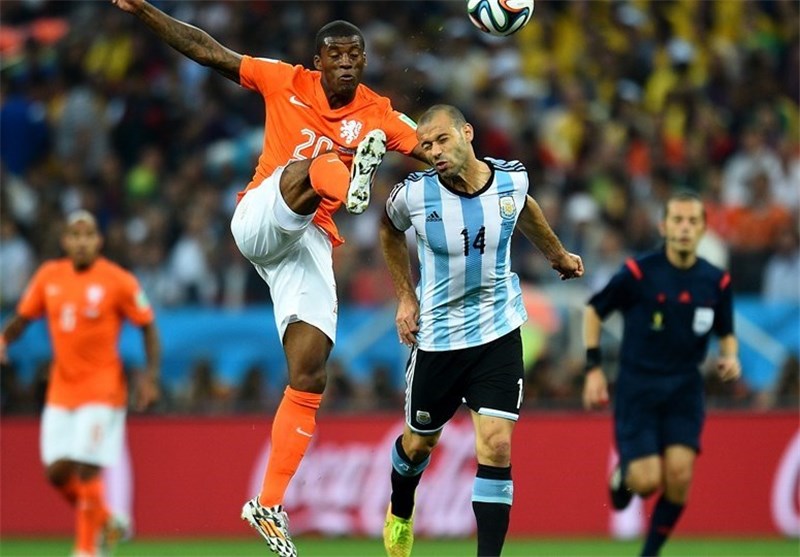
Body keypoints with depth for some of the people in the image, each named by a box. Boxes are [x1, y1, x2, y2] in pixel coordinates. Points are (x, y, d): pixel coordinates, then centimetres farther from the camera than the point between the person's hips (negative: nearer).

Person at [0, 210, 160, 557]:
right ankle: (105, 522, 26)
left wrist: (150, 376, -12)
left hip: (102, 388, -5)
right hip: (61, 389, 5)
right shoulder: (49, 277, 3)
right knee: (56, 472, 1)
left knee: (86, 470, -13)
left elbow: (148, 327, -2)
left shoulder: (118, 281, -9)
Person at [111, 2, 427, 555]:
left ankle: (269, 505, -1)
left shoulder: (379, 116, 5)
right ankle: (352, 187, -73)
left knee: (309, 378, -7)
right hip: (260, 220, -2)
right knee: (314, 164, -33)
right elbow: (209, 52, 1)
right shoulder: (286, 83, 1)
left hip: (311, 243, 2)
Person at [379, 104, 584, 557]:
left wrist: (558, 254, 29)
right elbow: (391, 231, 9)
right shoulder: (414, 194, -16)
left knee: (497, 446, -13)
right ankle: (400, 512, 49)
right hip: (437, 337, 0)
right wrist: (405, 296, 5)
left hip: (499, 333, 0)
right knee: (420, 442, 16)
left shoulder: (512, 178, -11)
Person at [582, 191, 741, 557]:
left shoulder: (716, 282, -1)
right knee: (647, 480, -13)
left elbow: (726, 333, 14)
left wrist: (730, 357, -9)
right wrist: (594, 369, -3)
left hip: (685, 388, 2)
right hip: (637, 386, -2)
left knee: (679, 473, -15)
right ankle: (623, 476, 27)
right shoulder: (638, 273, -10)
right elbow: (593, 311, 3)